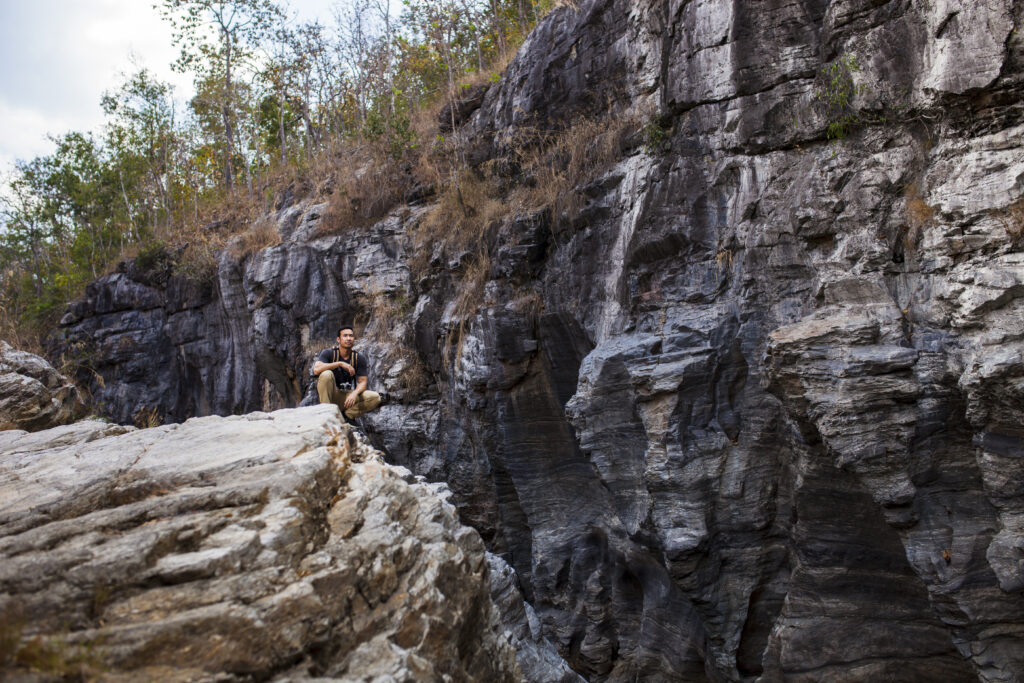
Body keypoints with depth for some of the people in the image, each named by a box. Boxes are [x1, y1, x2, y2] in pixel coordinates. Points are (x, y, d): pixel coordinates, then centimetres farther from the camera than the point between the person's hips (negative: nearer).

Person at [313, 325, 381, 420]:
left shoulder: (359, 358, -2)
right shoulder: (328, 353, -9)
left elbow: (362, 382, -6)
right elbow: (316, 369, -27)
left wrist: (354, 394, -28)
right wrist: (340, 363, -30)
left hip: (347, 396, 2)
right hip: (330, 395, -2)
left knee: (375, 397, -21)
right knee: (326, 374, -33)